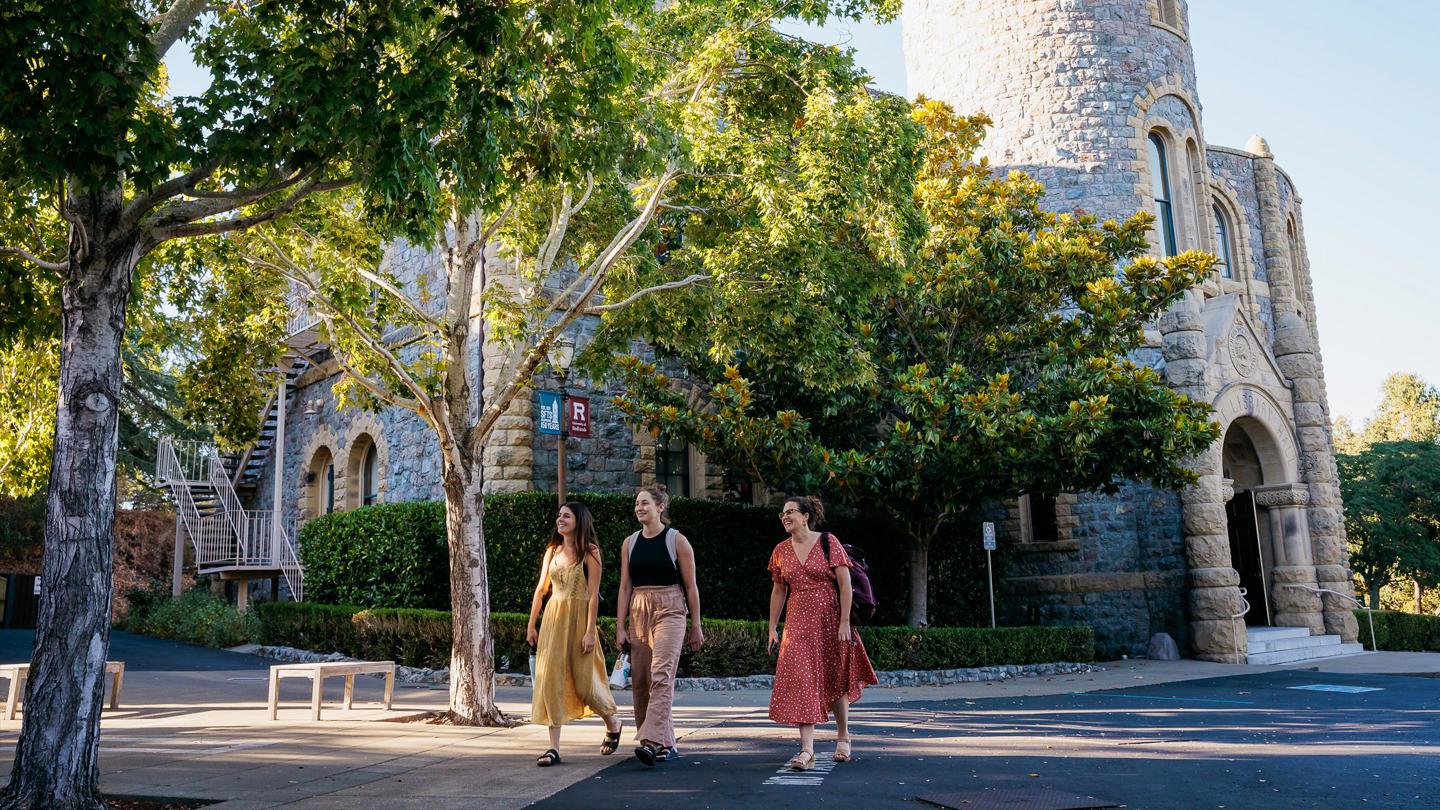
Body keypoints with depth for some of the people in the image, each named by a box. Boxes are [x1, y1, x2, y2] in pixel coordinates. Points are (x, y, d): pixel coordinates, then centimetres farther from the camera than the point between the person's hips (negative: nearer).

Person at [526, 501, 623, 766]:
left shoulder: (590, 552, -6)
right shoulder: (552, 550, 9)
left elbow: (593, 595, -10)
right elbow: (540, 590, 13)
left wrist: (590, 632, -15)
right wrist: (531, 624, 10)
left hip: (578, 618, -5)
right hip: (553, 618, 5)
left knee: (584, 680, 1)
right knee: (551, 678, -3)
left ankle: (613, 724, 30)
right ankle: (554, 748, 1)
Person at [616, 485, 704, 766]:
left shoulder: (677, 540, -1)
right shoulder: (629, 543, 11)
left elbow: (690, 586, 1)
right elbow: (625, 587, 10)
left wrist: (696, 626, 1)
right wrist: (620, 627, 5)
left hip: (669, 611, -5)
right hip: (638, 613, 5)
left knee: (661, 675, -17)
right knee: (640, 680, 4)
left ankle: (651, 741, -22)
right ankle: (666, 744, 16)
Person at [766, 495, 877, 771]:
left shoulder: (828, 542, -7)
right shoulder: (781, 551, 5)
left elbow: (845, 584, -9)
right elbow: (778, 592, 13)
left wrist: (845, 622, -14)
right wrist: (772, 629, 11)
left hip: (830, 621, -2)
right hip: (798, 624, 3)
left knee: (835, 681, 11)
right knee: (801, 681, -9)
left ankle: (843, 737, 34)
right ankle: (807, 751, -8)